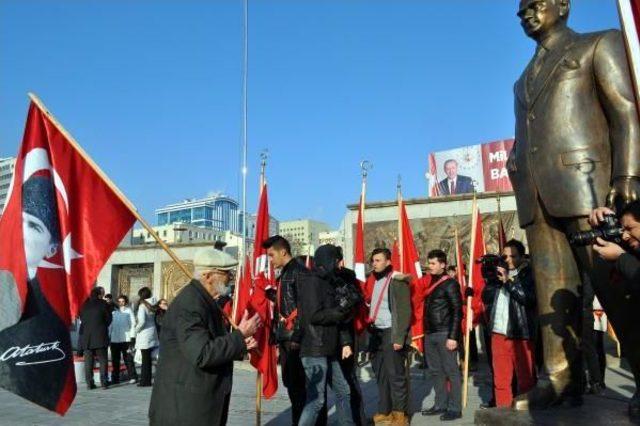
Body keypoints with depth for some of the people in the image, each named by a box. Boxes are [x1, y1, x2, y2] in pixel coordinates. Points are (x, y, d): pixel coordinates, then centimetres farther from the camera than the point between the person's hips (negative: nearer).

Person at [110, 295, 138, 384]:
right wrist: (109, 336, 8)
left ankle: (133, 377, -1)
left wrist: (131, 336, -6)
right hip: (114, 339, 3)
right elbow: (110, 325, 14)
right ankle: (115, 378, 15)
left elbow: (133, 323, 2)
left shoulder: (128, 311, 4)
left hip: (125, 339, -3)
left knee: (128, 358, -4)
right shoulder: (113, 311, 11)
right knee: (115, 360, 7)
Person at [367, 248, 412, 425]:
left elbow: (404, 311, -14)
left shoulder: (397, 281, -9)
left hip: (391, 333, -7)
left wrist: (399, 337, -18)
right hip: (376, 334, 7)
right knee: (380, 375, 13)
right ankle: (384, 411, 23)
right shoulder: (374, 281, 12)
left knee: (395, 375, -1)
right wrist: (370, 332, 10)